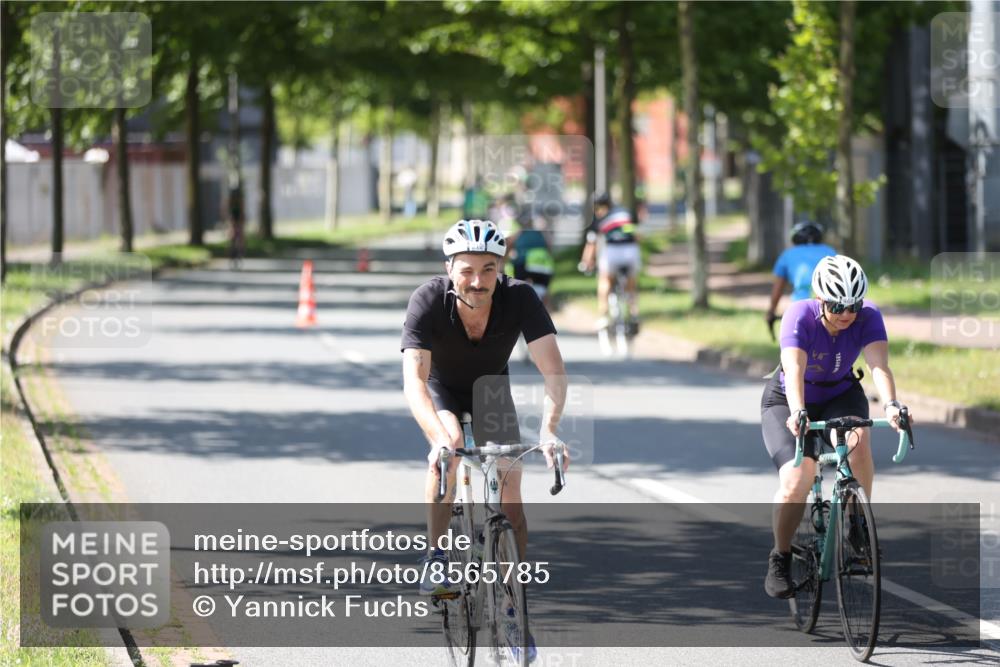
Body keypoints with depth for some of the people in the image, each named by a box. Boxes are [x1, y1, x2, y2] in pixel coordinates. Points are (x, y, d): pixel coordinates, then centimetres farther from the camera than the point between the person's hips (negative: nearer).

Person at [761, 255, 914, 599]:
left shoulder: (868, 317, -22)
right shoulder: (800, 316, -29)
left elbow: (879, 364, -36)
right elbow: (794, 369, -42)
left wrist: (890, 405, -55)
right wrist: (797, 413, -60)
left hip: (840, 395, 2)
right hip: (787, 401, -2)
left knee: (858, 441, -32)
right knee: (796, 482, -22)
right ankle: (780, 558, 1)